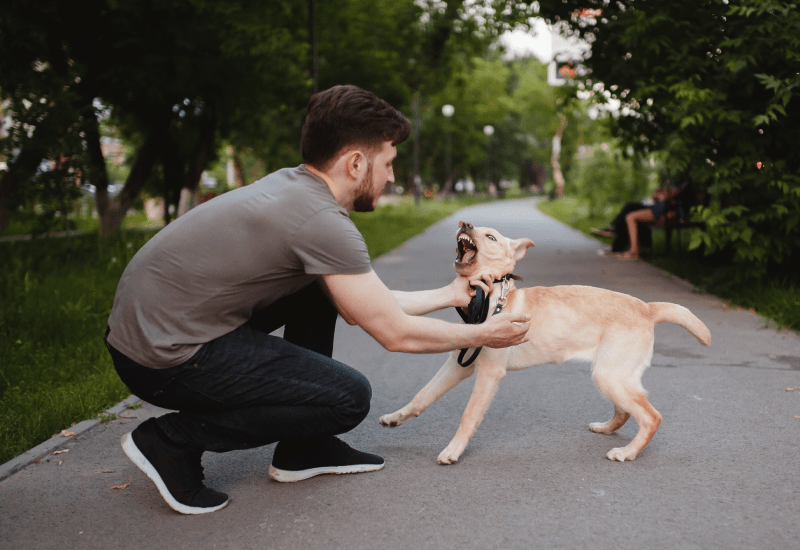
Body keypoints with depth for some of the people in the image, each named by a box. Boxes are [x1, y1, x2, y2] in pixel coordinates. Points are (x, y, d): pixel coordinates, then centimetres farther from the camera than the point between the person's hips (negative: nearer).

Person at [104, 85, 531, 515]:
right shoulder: (321, 221, -21)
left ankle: (303, 450, 19)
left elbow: (367, 307, 17)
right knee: (350, 398, -9)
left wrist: (449, 295, 25)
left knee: (323, 292, 17)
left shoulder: (292, 187, 9)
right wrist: (481, 335, 3)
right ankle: (172, 439, -2)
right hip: (164, 358, -10)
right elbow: (395, 333, -13)